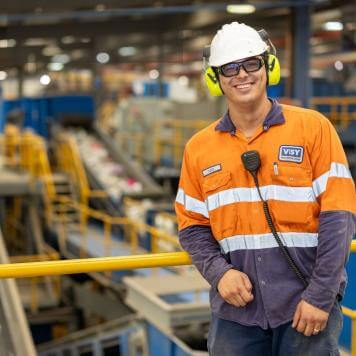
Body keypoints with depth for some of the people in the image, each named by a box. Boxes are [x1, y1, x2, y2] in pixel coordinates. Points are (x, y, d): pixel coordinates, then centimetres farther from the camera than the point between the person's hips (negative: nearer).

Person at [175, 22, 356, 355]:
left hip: (306, 306, -2)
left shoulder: (313, 127, -3)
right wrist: (218, 272, -8)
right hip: (235, 307, 3)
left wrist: (320, 296, -11)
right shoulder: (198, 148, 5)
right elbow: (192, 227, 9)